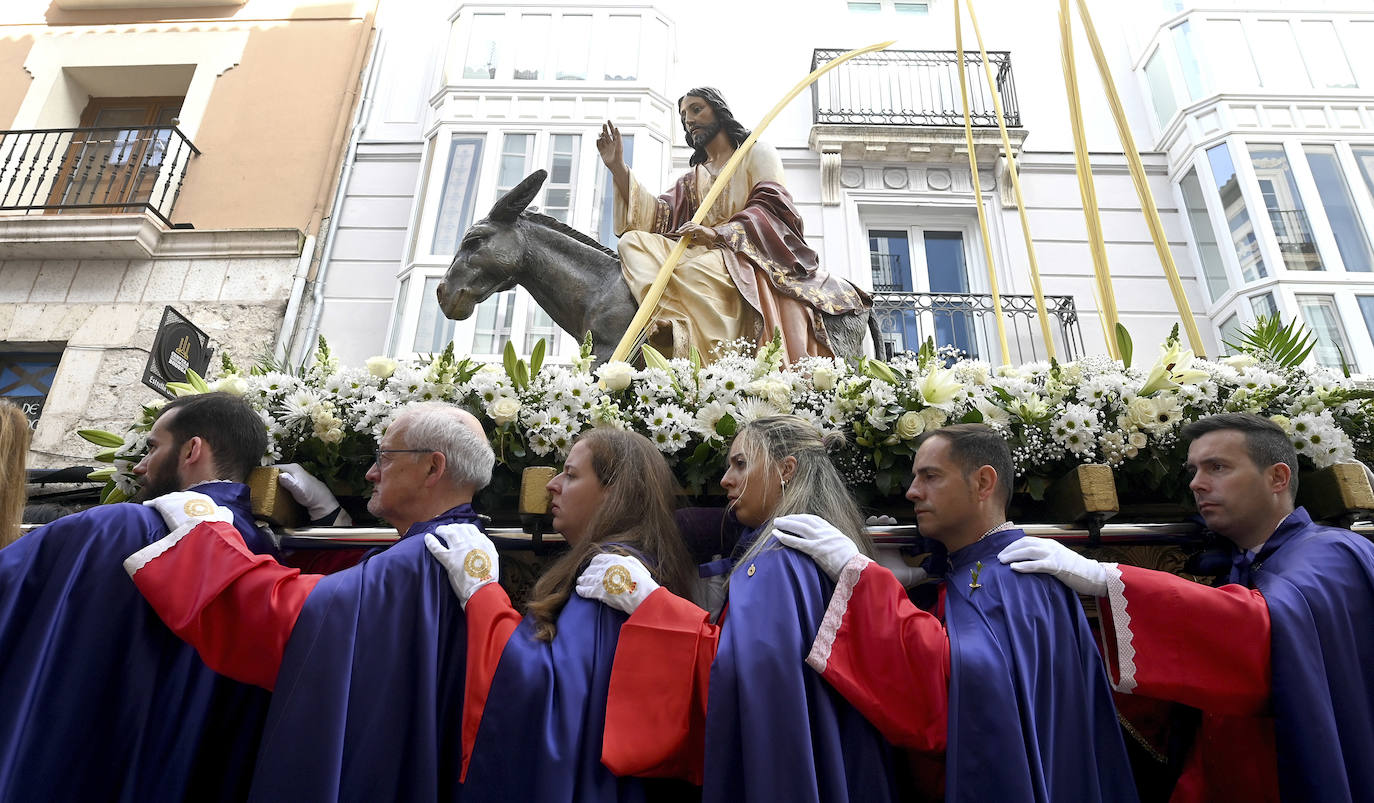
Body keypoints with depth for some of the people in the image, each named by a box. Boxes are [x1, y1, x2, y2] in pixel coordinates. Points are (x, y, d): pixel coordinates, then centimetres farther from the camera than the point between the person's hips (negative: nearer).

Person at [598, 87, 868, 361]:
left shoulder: (757, 153, 16)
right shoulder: (692, 179, 30)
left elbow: (772, 206, -4)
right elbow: (657, 218, 12)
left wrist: (718, 233, -21)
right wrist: (618, 168, 1)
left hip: (748, 254, -5)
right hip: (702, 255, 5)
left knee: (693, 272, -37)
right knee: (633, 241, -20)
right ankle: (675, 326, -44)